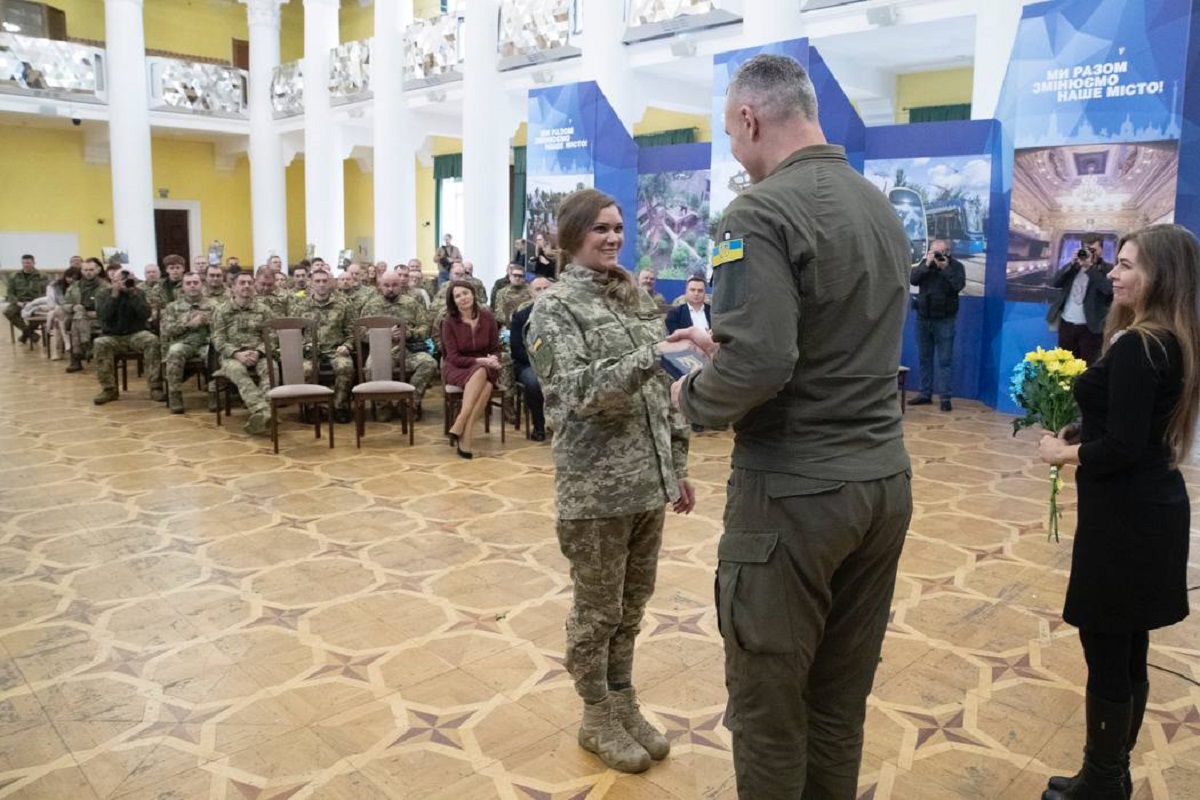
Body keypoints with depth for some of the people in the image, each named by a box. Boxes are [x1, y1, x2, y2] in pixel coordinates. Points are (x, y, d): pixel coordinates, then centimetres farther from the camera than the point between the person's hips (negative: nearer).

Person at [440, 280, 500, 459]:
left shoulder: (487, 317, 0)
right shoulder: (449, 322, -7)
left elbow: (495, 349, 6)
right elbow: (453, 357, -10)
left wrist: (492, 361, -17)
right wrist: (479, 361, -23)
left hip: (485, 369, 2)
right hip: (457, 369, -2)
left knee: (487, 383, -34)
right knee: (480, 372, -36)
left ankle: (461, 429, -34)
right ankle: (464, 433, -34)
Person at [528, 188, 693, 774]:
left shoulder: (634, 298, 11)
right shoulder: (555, 308, -8)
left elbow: (660, 391, 14)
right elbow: (577, 392, -20)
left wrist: (677, 465, 13)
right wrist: (651, 355, -31)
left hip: (649, 481, 6)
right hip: (596, 488, -6)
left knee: (633, 604, 17)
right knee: (597, 609, 9)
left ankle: (623, 704, 34)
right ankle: (597, 718, 27)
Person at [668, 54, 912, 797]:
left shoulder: (762, 212, -16)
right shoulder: (881, 208, 11)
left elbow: (757, 367, -26)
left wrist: (693, 395, -6)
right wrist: (724, 344, 20)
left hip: (796, 492, -8)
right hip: (883, 479, 8)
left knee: (768, 700, 9)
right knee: (842, 694, 19)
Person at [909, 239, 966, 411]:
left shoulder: (956, 265, -3)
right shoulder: (924, 263, 6)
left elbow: (959, 285, -18)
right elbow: (912, 280, -8)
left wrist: (945, 268, -20)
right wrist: (927, 265, -17)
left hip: (945, 320, -4)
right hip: (923, 318, 4)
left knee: (945, 360, -4)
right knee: (925, 358, 10)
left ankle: (945, 397, -4)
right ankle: (925, 394, 17)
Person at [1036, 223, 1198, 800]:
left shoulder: (1135, 346, -19)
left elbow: (1122, 447, -23)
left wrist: (1062, 453, -8)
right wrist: (1080, 435, 6)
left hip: (1124, 517, -10)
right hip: (1154, 507, 10)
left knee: (1106, 659, 3)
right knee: (1128, 656, 18)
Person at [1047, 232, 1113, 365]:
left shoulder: (1108, 269, -1)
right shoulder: (1073, 265, 12)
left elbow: (1108, 289, -19)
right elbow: (1056, 283, 2)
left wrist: (1090, 267, -17)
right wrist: (1072, 264, -8)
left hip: (1090, 327, -4)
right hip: (1066, 324, 4)